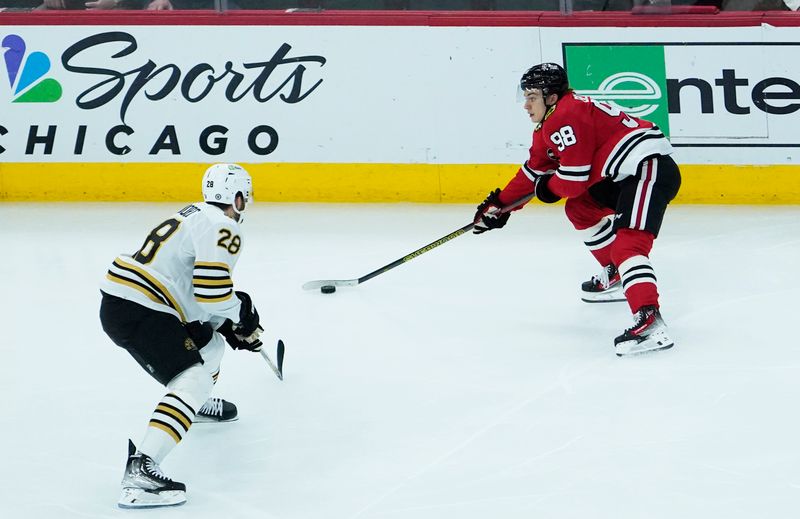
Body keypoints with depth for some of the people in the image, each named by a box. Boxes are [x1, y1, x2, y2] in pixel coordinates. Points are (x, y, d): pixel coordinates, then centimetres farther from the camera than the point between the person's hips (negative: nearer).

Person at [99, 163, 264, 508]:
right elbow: (212, 291, -21)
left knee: (210, 337, 29)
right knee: (193, 379, -19)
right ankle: (140, 469, -33)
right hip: (135, 312, -10)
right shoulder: (222, 227, -9)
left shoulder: (198, 216, 21)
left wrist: (229, 326, 23)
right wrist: (240, 312, -1)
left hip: (124, 296, 10)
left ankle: (195, 404, 53)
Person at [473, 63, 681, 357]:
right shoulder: (548, 125, 19)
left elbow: (574, 178, -17)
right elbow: (535, 170, 29)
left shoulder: (567, 117, -15)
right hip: (625, 174, 12)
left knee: (628, 242, -26)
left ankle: (650, 321, -44)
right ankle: (616, 279, 33)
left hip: (650, 168, -12)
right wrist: (502, 203, 27)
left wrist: (547, 189, 3)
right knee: (580, 208, 26)